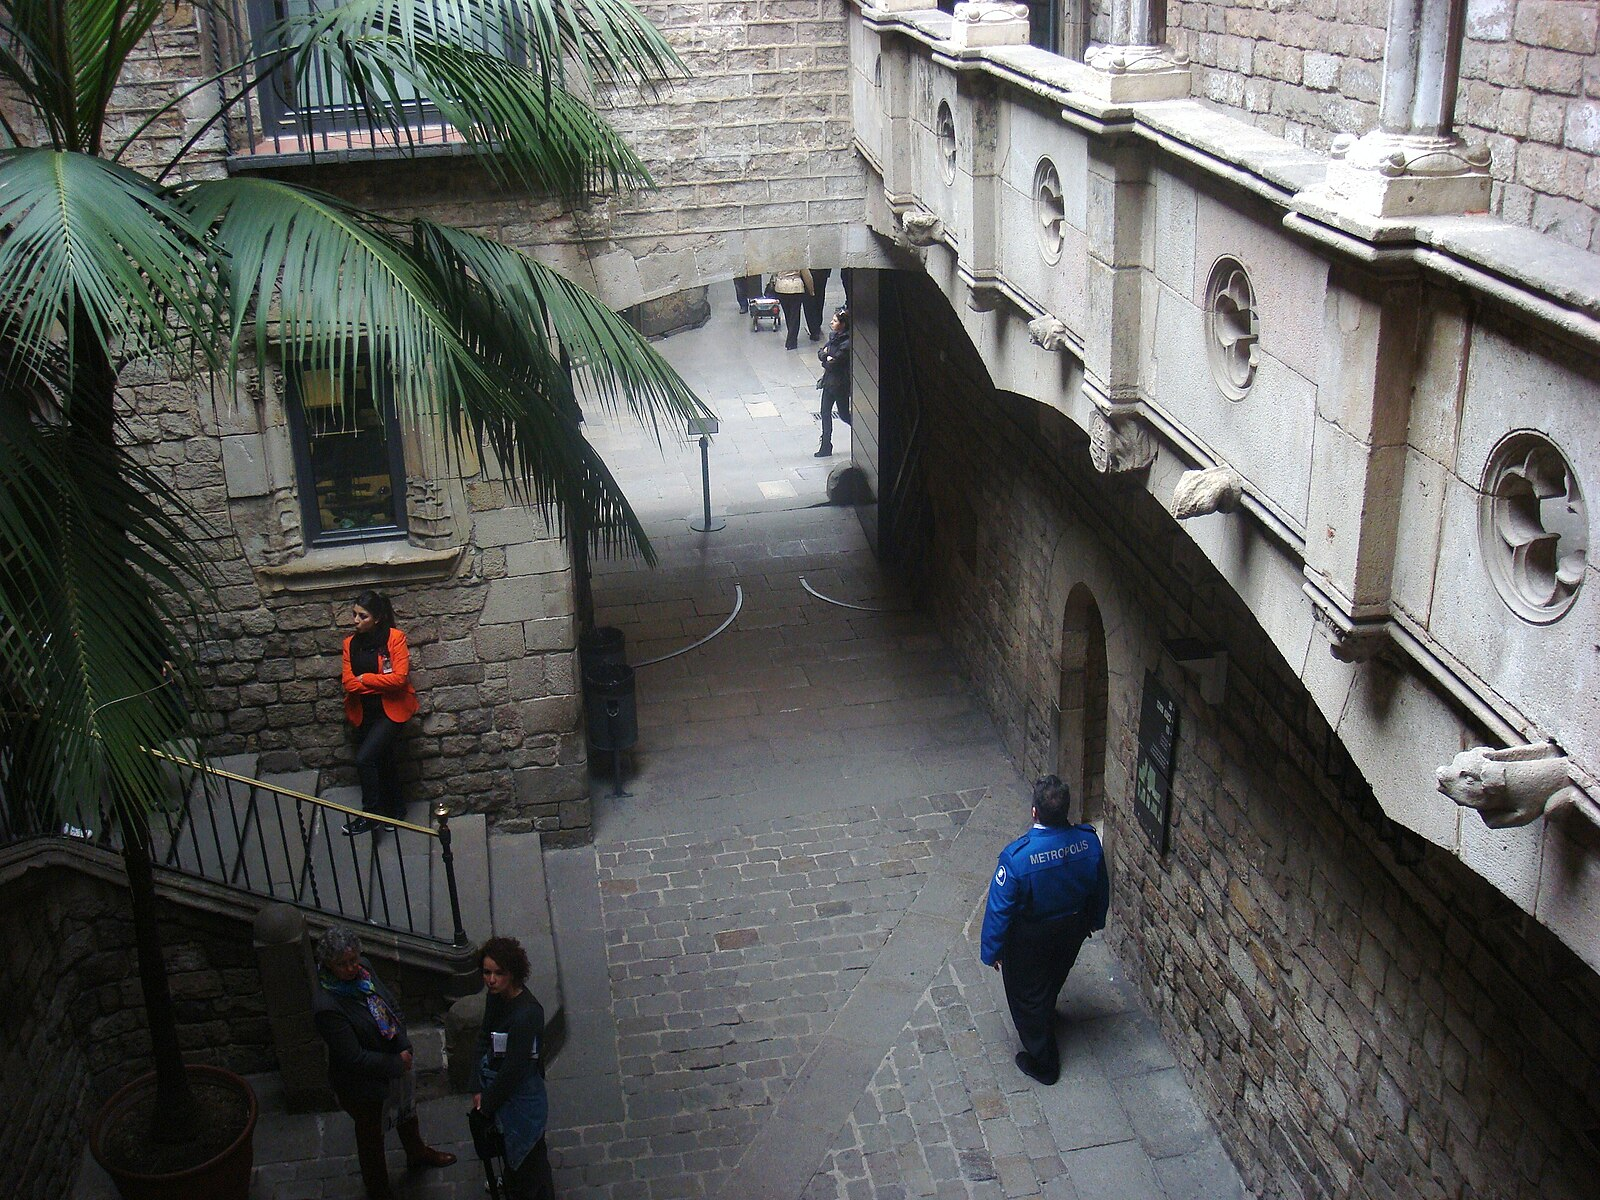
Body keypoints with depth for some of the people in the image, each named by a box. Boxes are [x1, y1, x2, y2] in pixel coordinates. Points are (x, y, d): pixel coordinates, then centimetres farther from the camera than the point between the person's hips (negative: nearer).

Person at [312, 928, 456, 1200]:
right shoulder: (326, 1006, -36)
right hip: (362, 1082, -7)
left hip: (395, 1060, 7)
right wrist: (397, 1063, -20)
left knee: (407, 1111, 32)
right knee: (370, 1136, 19)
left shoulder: (363, 969, -16)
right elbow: (354, 1058, -30)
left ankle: (417, 1153, 61)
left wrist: (404, 1049, -15)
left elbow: (392, 1005, -3)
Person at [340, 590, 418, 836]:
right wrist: (380, 684, -15)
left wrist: (365, 679, -10)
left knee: (364, 759, -18)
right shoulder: (351, 643, 4)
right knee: (381, 763, 14)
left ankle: (370, 814, -4)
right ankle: (394, 810, 32)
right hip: (364, 713, 6)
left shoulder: (395, 638, -11)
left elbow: (399, 678, -18)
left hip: (391, 711, -6)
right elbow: (349, 683, -2)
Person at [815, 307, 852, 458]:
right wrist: (825, 354, -13)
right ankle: (826, 447, 18)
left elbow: (833, 364, -24)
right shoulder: (834, 336, 5)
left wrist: (826, 360, -5)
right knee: (825, 413, 10)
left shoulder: (847, 344, -23)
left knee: (844, 415, 5)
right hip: (829, 381, 8)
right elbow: (820, 354, 7)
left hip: (840, 384, -8)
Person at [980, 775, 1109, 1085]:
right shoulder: (1089, 841, -23)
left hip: (1029, 940, -5)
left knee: (1027, 996, 20)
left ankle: (1043, 1064, 37)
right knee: (1053, 980, 34)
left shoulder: (1016, 857, -36)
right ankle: (1045, 1013, 64)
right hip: (1073, 929, 5)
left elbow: (1000, 909, -24)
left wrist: (992, 951, -7)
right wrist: (1095, 920, 16)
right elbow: (1100, 888, -4)